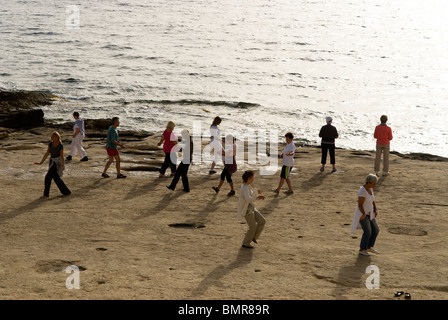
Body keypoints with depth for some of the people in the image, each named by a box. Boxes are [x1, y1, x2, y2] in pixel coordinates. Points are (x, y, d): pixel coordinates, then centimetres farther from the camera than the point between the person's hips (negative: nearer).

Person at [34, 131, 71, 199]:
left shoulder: (60, 145, -14)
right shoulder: (50, 144, 3)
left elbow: (62, 156, -16)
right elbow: (47, 154, 5)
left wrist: (63, 165, -28)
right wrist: (41, 162, 2)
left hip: (57, 162, -7)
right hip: (52, 161, 7)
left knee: (48, 176, -12)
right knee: (56, 178, 10)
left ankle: (46, 194, -4)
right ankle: (66, 191, 22)